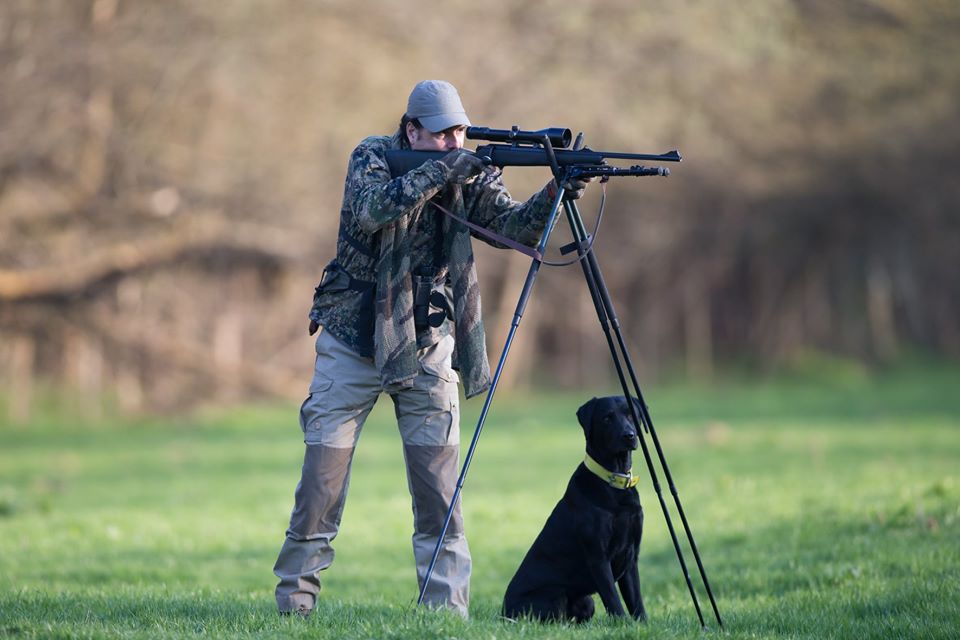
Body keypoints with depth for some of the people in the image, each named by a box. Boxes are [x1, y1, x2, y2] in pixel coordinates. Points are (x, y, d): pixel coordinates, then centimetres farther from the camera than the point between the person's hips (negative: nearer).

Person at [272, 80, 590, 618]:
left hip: (427, 347, 2)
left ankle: (448, 607, -2)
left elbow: (514, 224, -14)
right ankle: (296, 594, 10)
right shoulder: (372, 158, -9)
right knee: (323, 468, -2)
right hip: (353, 341, -2)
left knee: (439, 475, -5)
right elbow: (372, 210, -29)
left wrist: (552, 197, -32)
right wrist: (438, 172, -34)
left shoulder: (470, 175, -1)